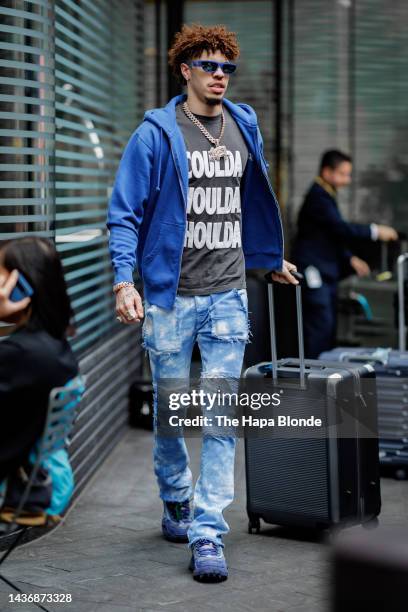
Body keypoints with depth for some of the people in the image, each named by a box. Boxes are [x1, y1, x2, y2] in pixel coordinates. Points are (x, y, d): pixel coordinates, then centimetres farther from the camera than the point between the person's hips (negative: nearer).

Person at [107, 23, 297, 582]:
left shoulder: (245, 127, 9)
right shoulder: (156, 134, -5)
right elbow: (125, 213, -6)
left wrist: (273, 259, 32)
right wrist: (124, 281, -17)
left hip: (227, 295, 3)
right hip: (171, 296, -2)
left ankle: (207, 534, -1)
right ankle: (176, 504, 33)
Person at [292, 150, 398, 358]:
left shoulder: (326, 195, 16)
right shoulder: (318, 197, -16)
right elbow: (340, 227, -23)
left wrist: (350, 259, 13)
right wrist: (375, 231, -19)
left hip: (327, 271, 10)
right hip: (314, 271, -10)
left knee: (329, 326, 10)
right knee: (320, 325, -13)